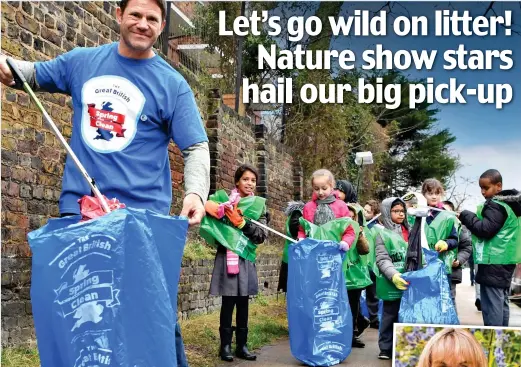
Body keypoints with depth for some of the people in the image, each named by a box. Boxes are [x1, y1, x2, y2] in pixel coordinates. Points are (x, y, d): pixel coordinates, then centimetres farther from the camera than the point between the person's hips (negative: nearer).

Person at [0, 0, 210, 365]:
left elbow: (196, 148, -4)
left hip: (144, 213, -3)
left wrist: (196, 192, -23)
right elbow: (35, 75, 23)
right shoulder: (82, 61, 8)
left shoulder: (172, 84, -1)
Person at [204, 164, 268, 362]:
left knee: (243, 303, 9)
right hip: (227, 257, -3)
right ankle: (225, 345, 9)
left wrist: (242, 223, -15)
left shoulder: (259, 205, 6)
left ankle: (242, 345, 17)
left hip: (247, 258, 3)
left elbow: (262, 235, -3)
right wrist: (216, 212, -20)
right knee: (228, 303, -1)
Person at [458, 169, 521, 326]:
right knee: (501, 302, 15)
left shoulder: (496, 205, -15)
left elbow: (485, 229, -21)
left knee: (491, 304, -8)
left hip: (493, 262, -10)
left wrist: (466, 216, -10)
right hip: (505, 260, 10)